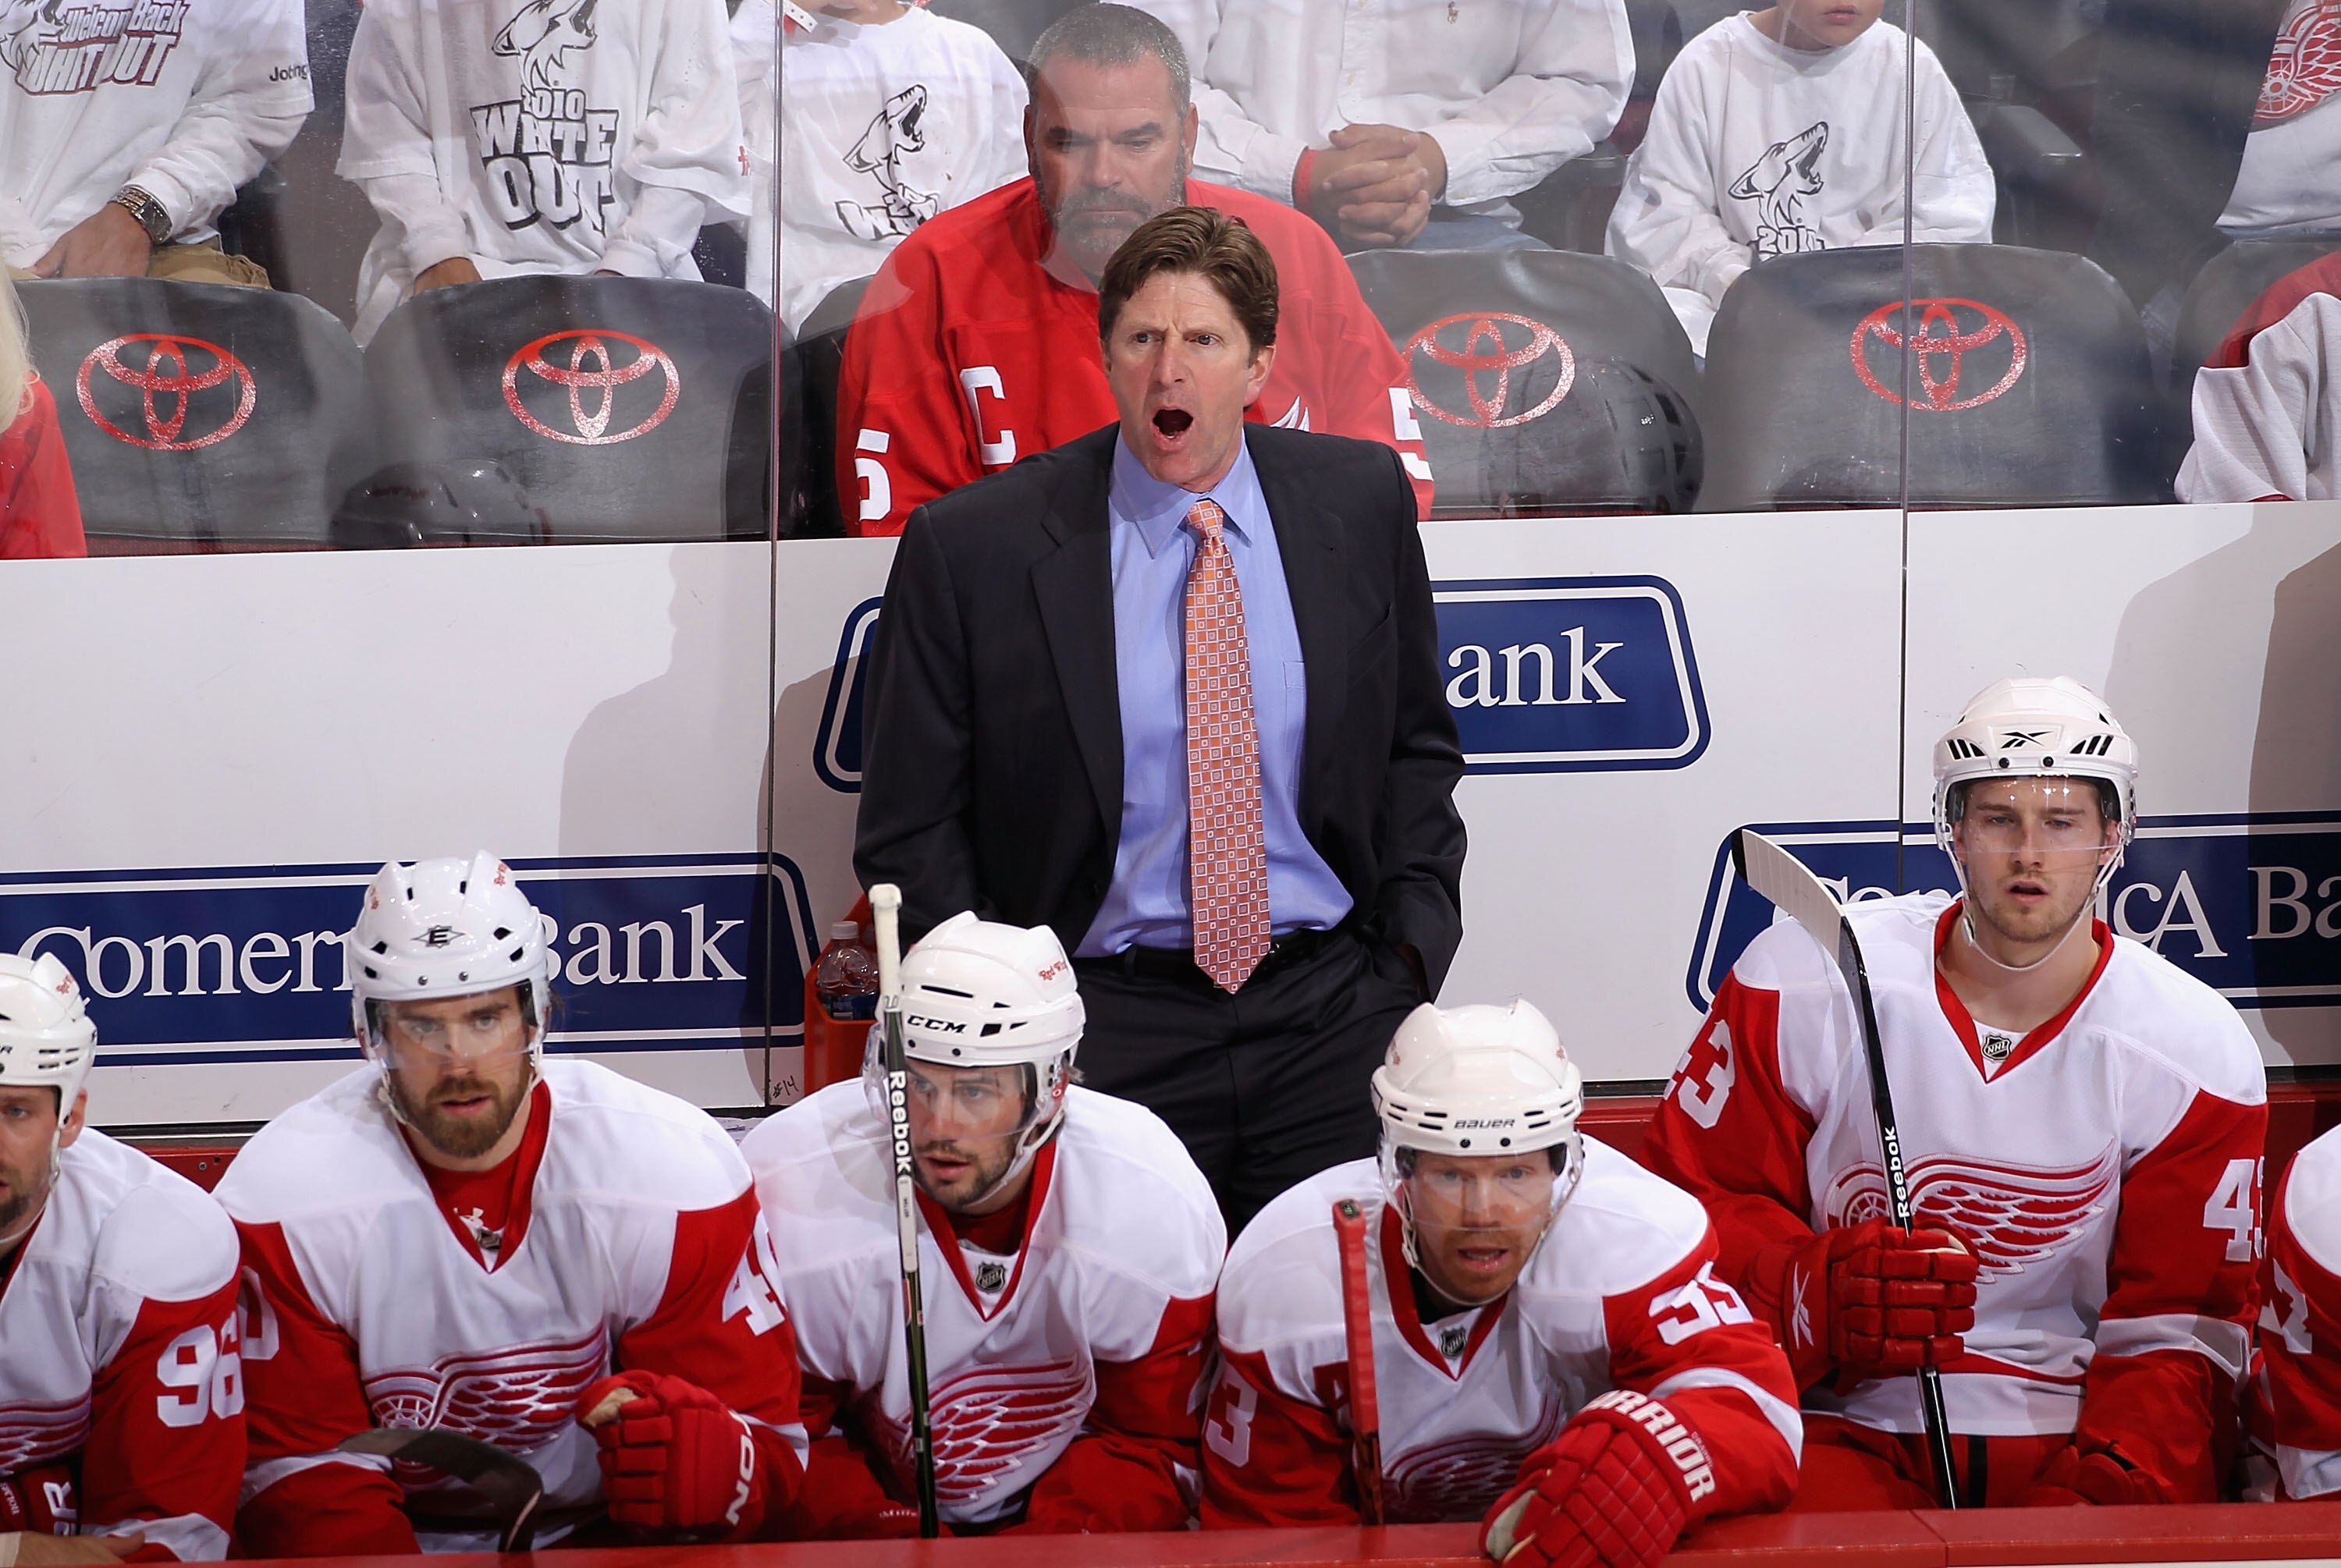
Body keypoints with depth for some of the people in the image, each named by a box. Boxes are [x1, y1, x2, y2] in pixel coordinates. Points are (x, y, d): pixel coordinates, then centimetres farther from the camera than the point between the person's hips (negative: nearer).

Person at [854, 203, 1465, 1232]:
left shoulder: (1360, 501, 4)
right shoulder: (971, 547, -5)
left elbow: (1417, 747, 15)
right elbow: (909, 829, 0)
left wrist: (1413, 945, 3)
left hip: (1330, 1012, 2)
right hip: (1104, 1032, -2)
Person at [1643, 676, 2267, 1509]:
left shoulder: (2200, 1054, 2)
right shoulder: (1800, 982, -2)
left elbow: (2177, 1331, 3)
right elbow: (1687, 1197, 2)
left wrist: (2118, 1485, -16)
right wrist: (1815, 1292, -18)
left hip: (2068, 1434, 2)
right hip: (1845, 1424, -1)